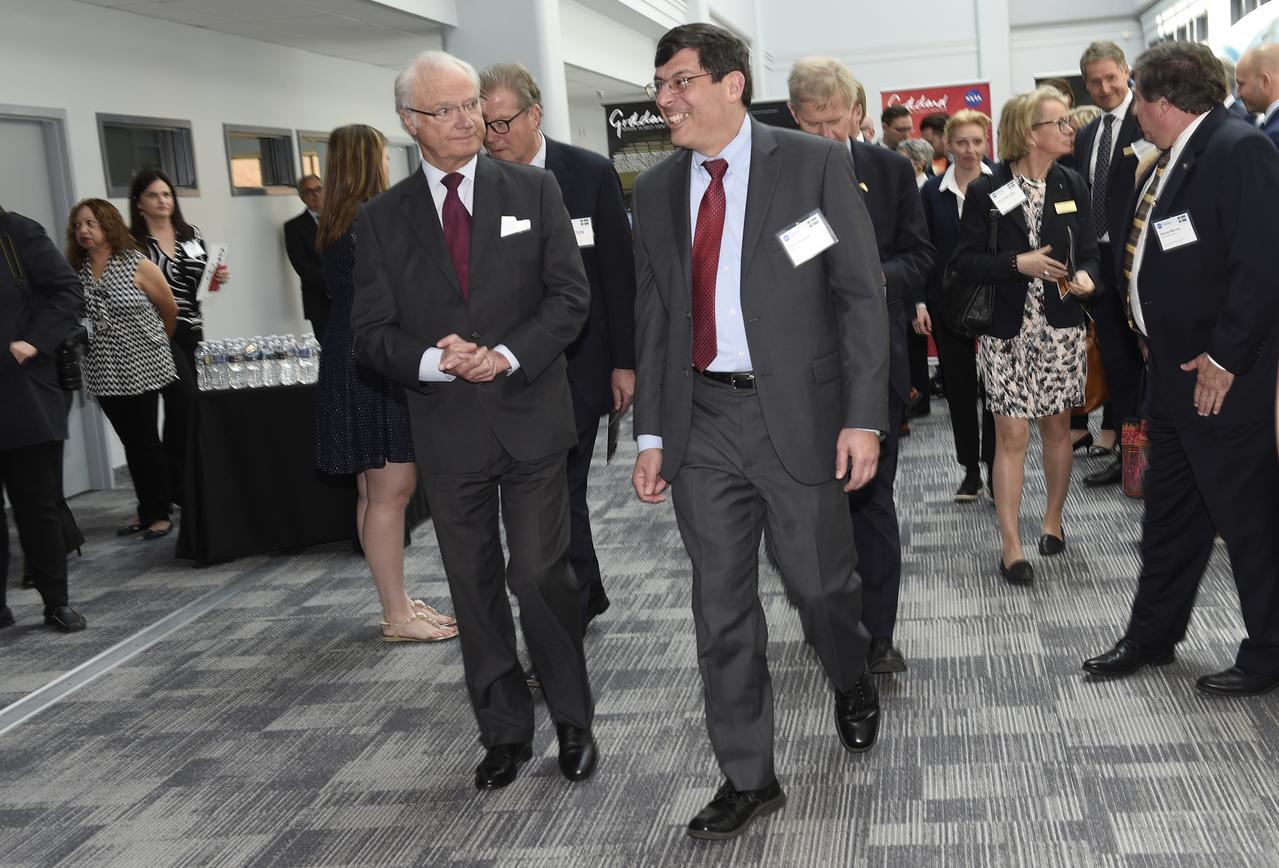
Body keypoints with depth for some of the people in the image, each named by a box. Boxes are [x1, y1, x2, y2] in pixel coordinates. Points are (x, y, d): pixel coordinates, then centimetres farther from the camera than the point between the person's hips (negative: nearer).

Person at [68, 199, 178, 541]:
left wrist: (155, 343, 15)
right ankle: (146, 510, 21)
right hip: (104, 374, 4)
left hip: (142, 368, -4)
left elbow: (170, 309, 2)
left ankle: (159, 513, 11)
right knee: (131, 444, 11)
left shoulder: (137, 265, -7)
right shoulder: (75, 271, 4)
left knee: (147, 442, 0)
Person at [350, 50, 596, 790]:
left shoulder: (534, 191, 3)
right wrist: (434, 360, -18)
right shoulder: (382, 219, 5)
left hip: (531, 416, -2)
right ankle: (505, 731, 24)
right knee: (475, 588, 10)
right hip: (447, 429, 2)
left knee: (541, 575, -2)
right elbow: (373, 332, 2)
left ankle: (573, 719, 19)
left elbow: (570, 295, -2)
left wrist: (508, 356, -17)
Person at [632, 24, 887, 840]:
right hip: (701, 421, 4)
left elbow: (862, 295, -6)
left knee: (822, 580, 10)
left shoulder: (815, 163, -5)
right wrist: (651, 435, 7)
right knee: (721, 605, 7)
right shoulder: (656, 190, 8)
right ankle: (748, 778, 21)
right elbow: (653, 321, 11)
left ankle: (854, 686, 44)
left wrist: (863, 417, -11)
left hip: (798, 413, -3)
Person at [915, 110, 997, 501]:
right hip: (948, 303, 2)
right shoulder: (933, 190, 2)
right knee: (959, 387, 7)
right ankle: (970, 470, 18)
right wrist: (920, 302, -4)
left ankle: (994, 466, 12)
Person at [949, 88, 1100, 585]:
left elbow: (1089, 252, 9)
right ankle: (1011, 546, 1)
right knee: (1011, 435, -4)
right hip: (1008, 332, -3)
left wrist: (1086, 277, -13)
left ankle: (1053, 519, 32)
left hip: (1061, 330, 3)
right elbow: (964, 263, -7)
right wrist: (1018, 264, -20)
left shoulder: (1072, 187, 5)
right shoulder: (984, 192, -6)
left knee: (1057, 428, 12)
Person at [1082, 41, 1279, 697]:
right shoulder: (1163, 163, 12)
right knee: (1169, 511, 18)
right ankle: (1151, 636, 31)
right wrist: (1155, 341, 13)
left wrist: (1224, 360, -20)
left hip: (1224, 378, -9)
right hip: (1172, 372, 9)